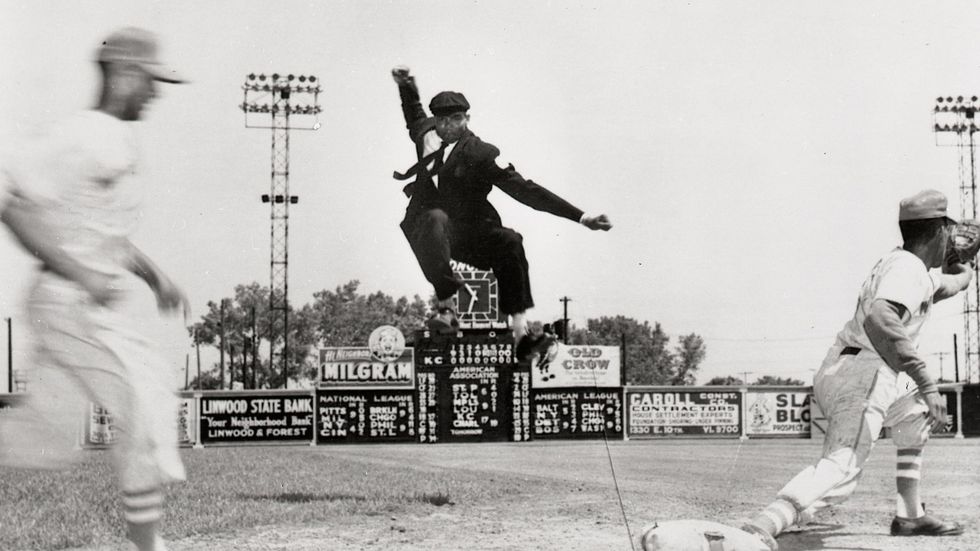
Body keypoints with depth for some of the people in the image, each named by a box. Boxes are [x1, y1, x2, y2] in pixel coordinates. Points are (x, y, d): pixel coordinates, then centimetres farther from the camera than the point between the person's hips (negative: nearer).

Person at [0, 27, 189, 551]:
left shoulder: (112, 140, 15)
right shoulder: (83, 137, -16)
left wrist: (155, 277, 19)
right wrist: (81, 275, -24)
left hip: (95, 307, 10)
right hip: (76, 308, -10)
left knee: (46, 438, 12)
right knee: (149, 410, -7)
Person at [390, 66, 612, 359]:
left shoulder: (481, 154, -7)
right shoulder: (426, 133, 5)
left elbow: (524, 189, -14)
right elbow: (415, 116, 35)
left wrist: (580, 216, -21)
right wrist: (407, 86, 22)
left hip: (467, 233, -1)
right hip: (425, 228, 1)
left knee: (510, 243, -30)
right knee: (435, 218, -37)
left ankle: (521, 334, -32)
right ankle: (445, 305, -31)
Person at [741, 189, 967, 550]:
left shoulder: (896, 262, 22)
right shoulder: (909, 268, -7)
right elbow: (879, 318, -28)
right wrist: (925, 382, -31)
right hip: (862, 376, -11)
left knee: (918, 414, 35)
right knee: (841, 470, -30)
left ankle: (909, 516, 34)